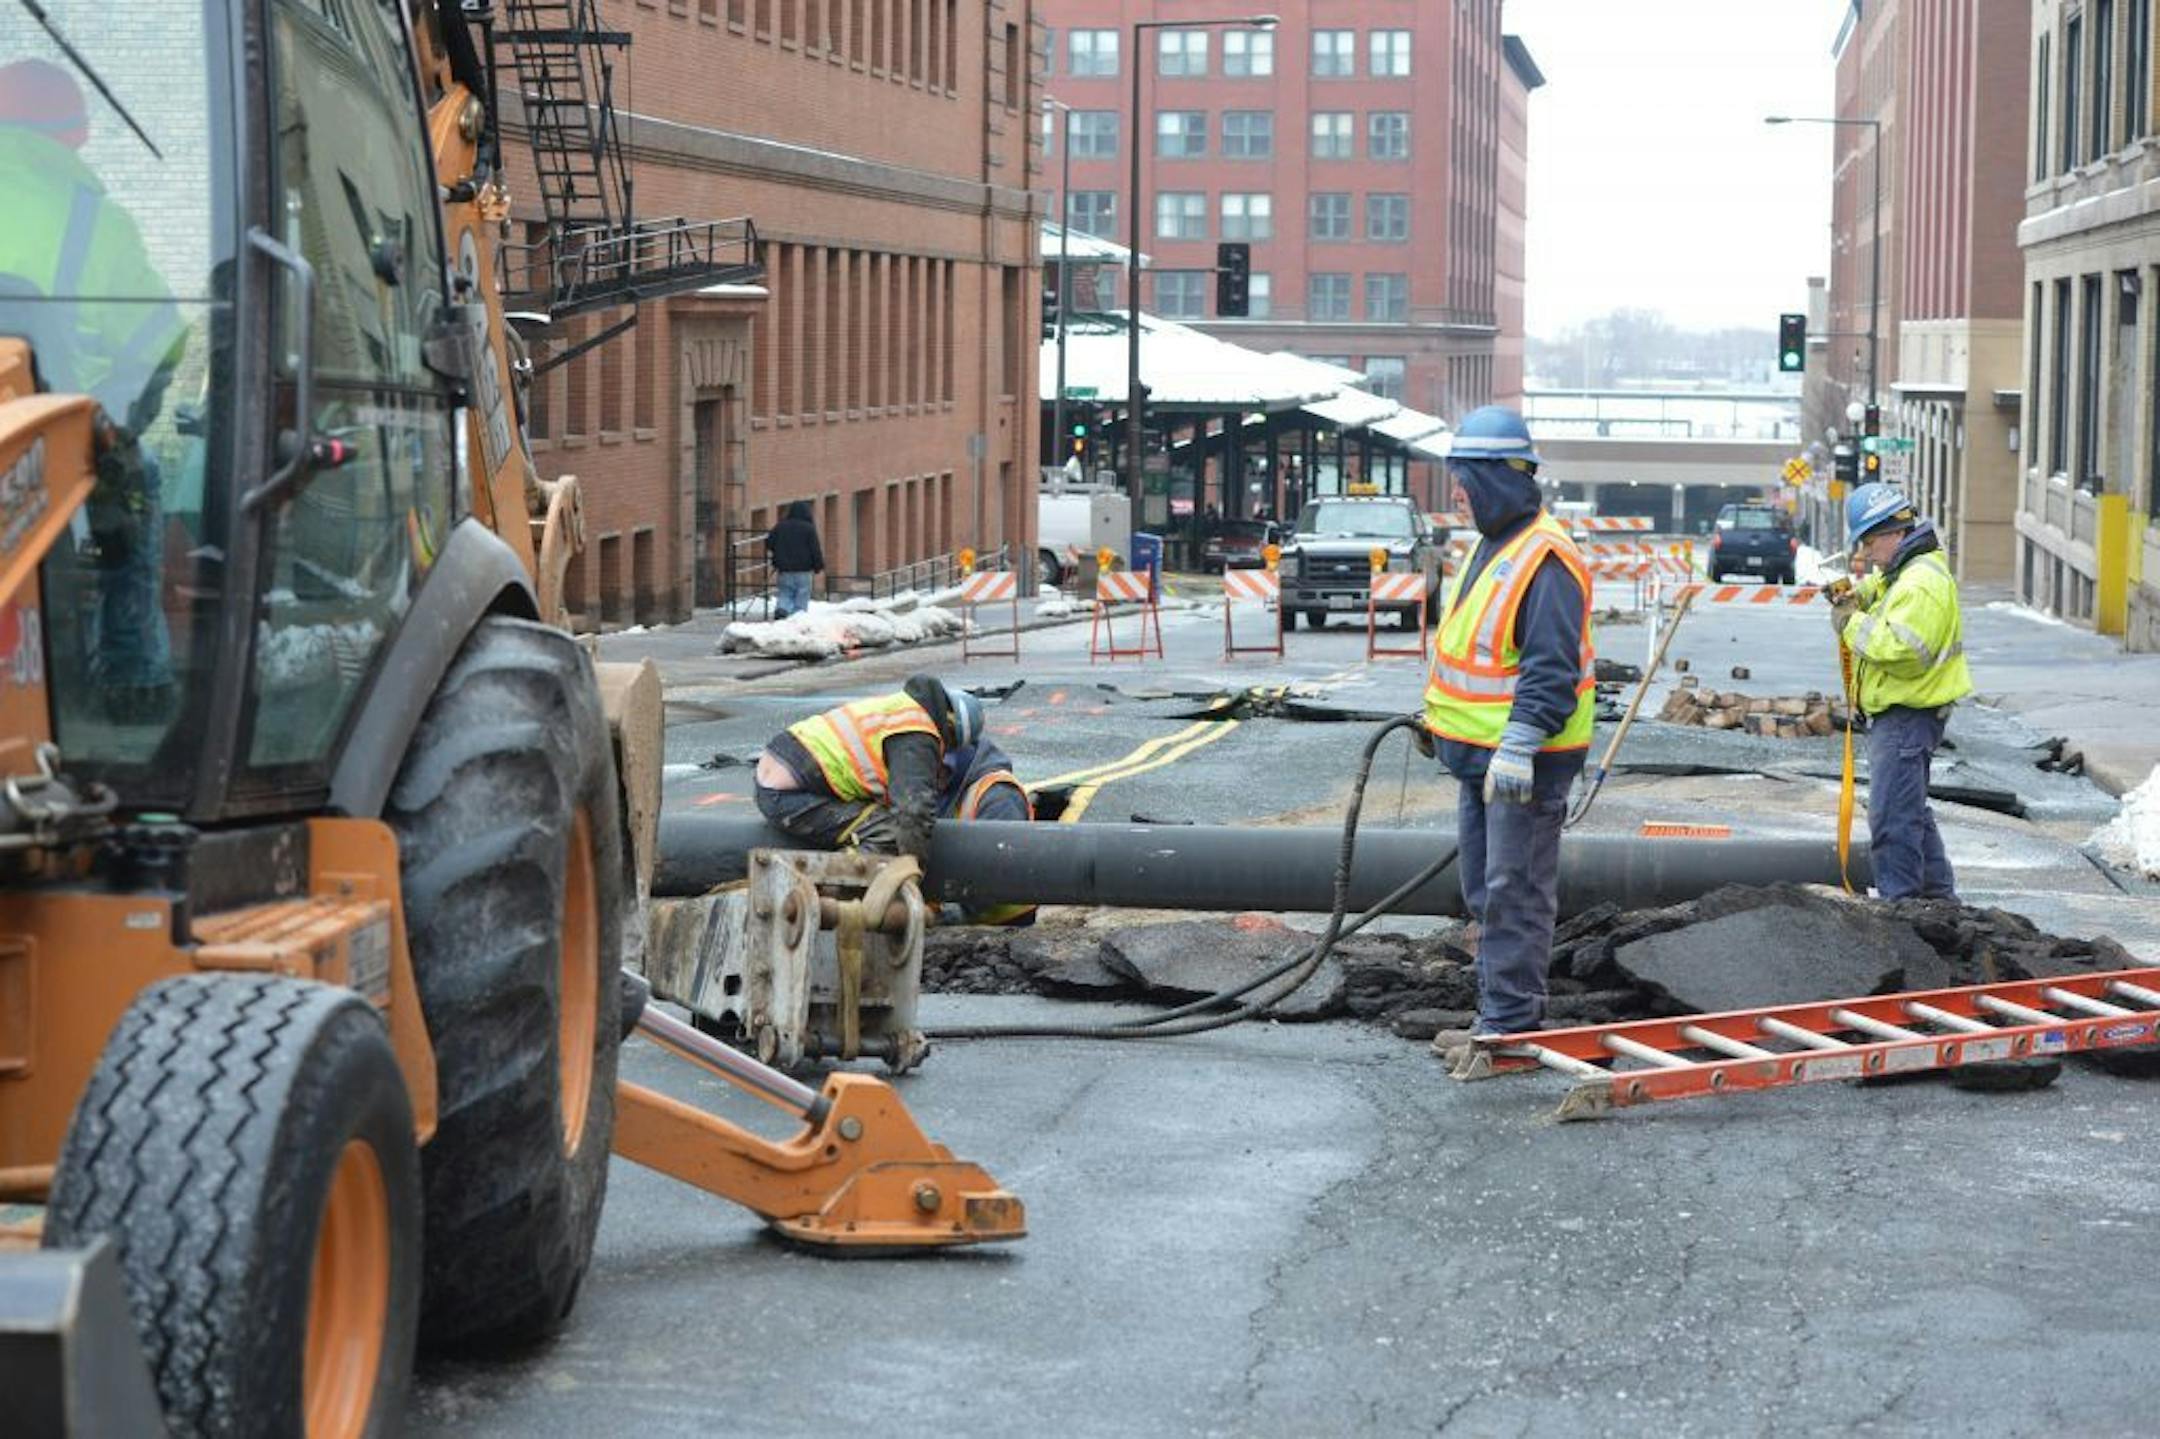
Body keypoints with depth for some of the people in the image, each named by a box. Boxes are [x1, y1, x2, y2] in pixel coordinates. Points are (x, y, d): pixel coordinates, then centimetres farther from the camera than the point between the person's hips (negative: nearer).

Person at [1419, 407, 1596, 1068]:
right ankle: (1497, 1016, 24)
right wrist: (1438, 717, 29)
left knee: (1515, 895, -6)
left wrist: (1519, 746, -29)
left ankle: (1510, 1024, -1)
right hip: (1480, 756, 11)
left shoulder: (1546, 560, -19)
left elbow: (1551, 668, -25)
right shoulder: (1493, 544, 14)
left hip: (1525, 762, -11)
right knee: (1485, 892, 15)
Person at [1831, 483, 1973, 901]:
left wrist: (1852, 625, -17)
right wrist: (1856, 592, 10)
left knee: (1892, 818, -10)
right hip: (1897, 713, 11)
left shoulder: (1922, 583, -21)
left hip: (1908, 714, -11)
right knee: (1911, 811, 21)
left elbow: (1900, 650, -30)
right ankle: (1939, 896, 31)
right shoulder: (1901, 571, 12)